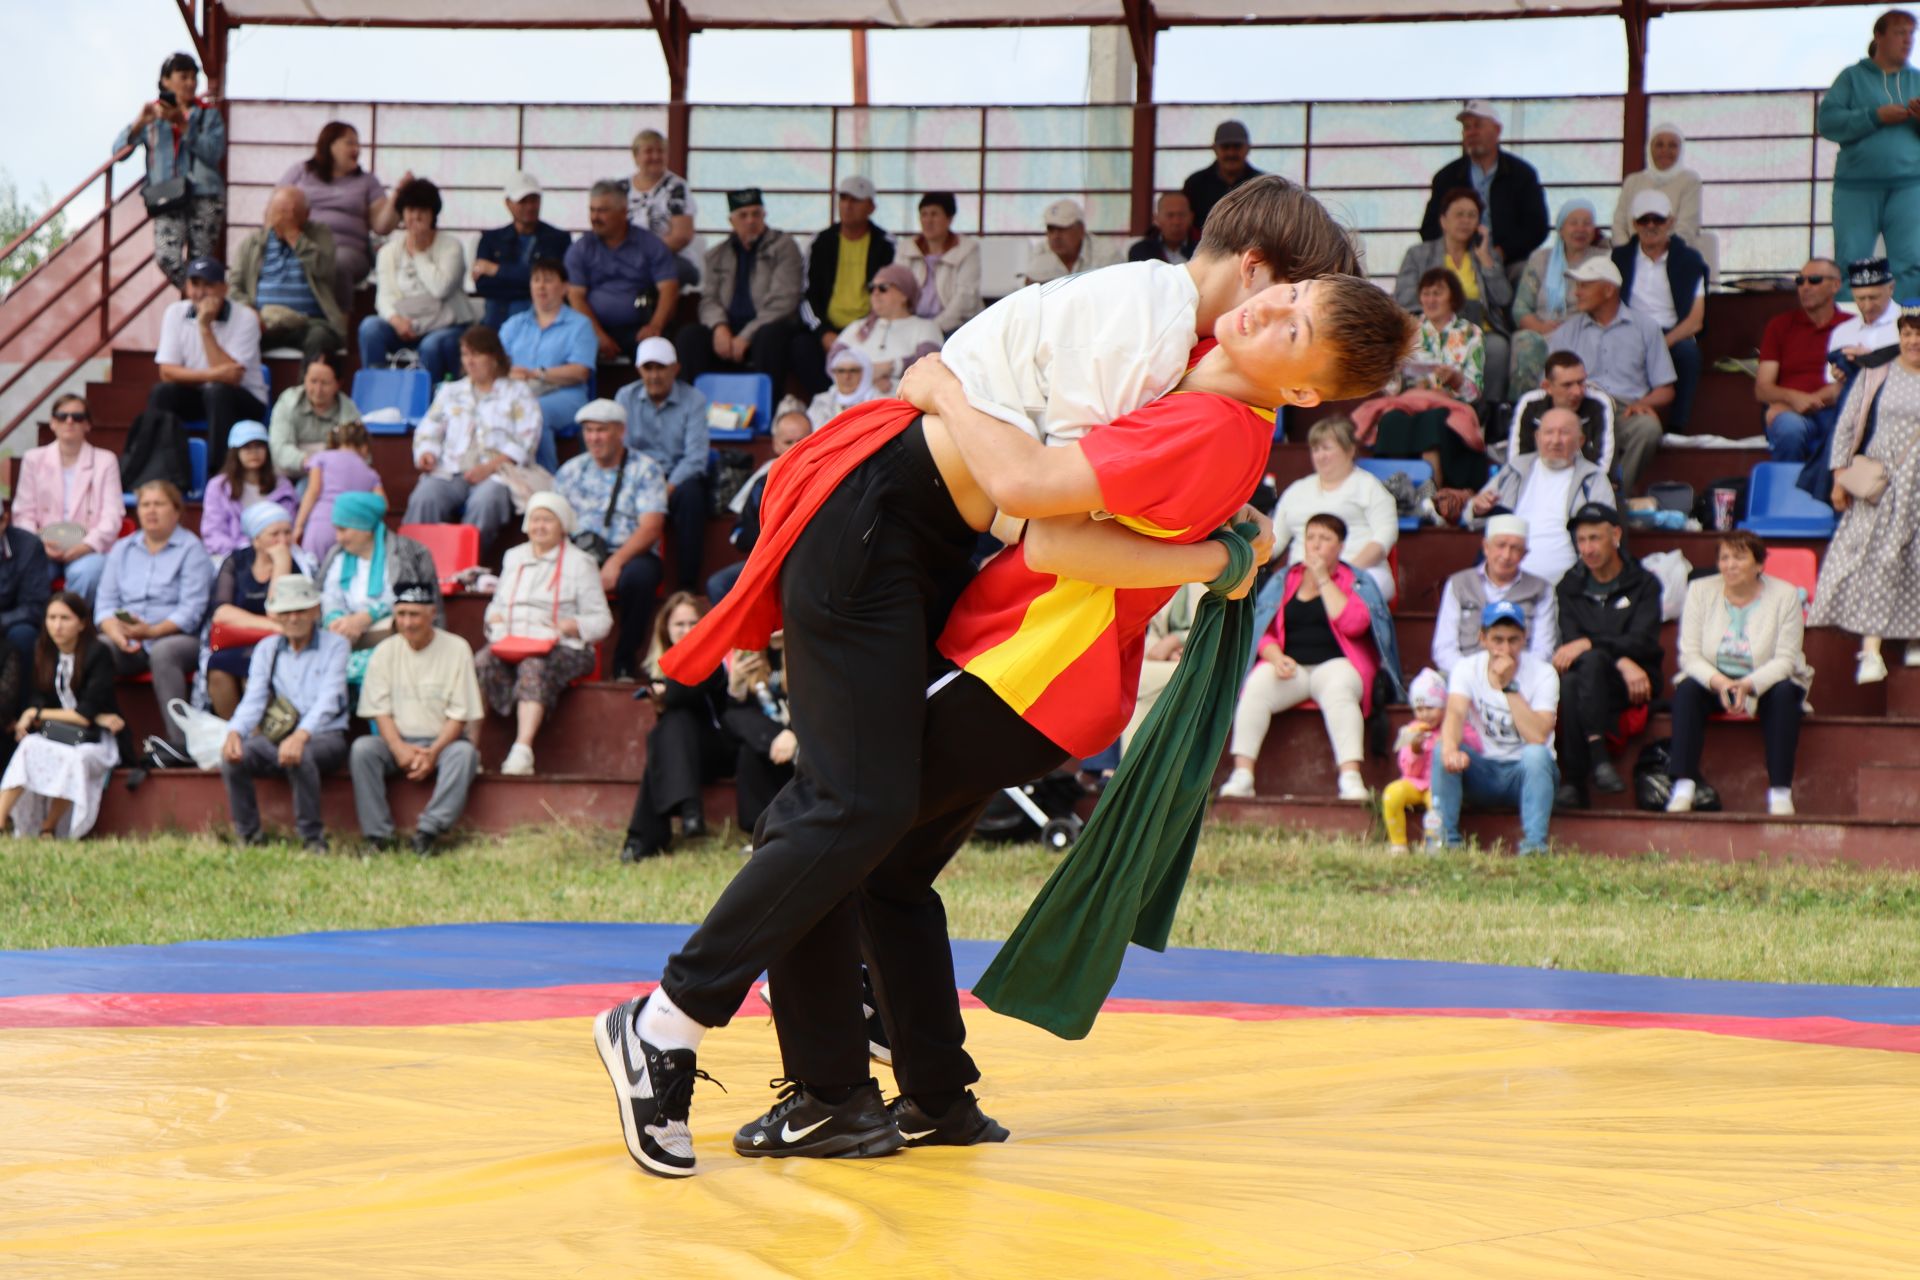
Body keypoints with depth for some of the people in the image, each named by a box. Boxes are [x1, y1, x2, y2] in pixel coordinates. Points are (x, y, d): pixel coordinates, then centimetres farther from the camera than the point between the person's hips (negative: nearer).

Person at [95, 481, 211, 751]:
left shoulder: (191, 549, 5)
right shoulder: (122, 549, 20)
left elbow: (192, 610, -6)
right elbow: (105, 602, 12)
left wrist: (153, 631, -22)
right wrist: (117, 634, -11)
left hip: (178, 639, -4)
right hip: (128, 645, 4)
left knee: (163, 652, -39)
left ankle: (180, 743, -41)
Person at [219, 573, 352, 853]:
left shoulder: (335, 645, 2)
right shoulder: (266, 649, 14)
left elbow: (328, 700, -13)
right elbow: (253, 699, 2)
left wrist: (301, 736, -32)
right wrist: (235, 732, -21)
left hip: (324, 737, -4)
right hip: (276, 736, 4)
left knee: (298, 756, -38)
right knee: (232, 757, -26)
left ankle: (313, 839, -23)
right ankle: (249, 838, -13)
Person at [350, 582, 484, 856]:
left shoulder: (456, 648, -2)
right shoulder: (385, 651, 6)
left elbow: (460, 715, -5)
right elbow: (380, 710, 2)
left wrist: (433, 753, -19)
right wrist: (399, 748, -17)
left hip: (443, 741, -2)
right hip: (398, 742, 2)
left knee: (464, 752, -34)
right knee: (361, 749, -26)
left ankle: (428, 831, -41)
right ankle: (379, 835, -30)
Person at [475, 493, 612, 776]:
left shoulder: (579, 563, 9)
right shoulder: (513, 557, 25)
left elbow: (601, 620, 4)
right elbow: (497, 603, 28)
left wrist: (571, 626, -15)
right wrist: (495, 618, 5)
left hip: (561, 648, -4)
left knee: (534, 667, -38)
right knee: (482, 663, -29)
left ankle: (523, 750, -52)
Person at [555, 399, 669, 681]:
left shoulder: (645, 470, 4)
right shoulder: (572, 470, 16)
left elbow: (650, 528, -7)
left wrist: (616, 562, -22)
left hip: (629, 555, -2)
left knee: (639, 574, -39)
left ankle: (625, 660, -20)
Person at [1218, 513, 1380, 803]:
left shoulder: (1352, 580, 10)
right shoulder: (1286, 580, 18)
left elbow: (1353, 624, -10)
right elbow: (1264, 630, 11)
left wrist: (1323, 580, -5)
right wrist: (1276, 656, -11)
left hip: (1335, 664, -2)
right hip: (1289, 667, 2)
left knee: (1338, 692, -38)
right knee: (1256, 685, -30)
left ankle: (1351, 779, -47)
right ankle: (1241, 776, -35)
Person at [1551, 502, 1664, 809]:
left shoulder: (1643, 585, 6)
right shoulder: (1569, 587, 14)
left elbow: (1643, 642, -8)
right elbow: (1569, 643, -1)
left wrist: (1588, 644, -22)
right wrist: (1621, 661, -17)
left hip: (1631, 683, -2)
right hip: (1589, 681, 2)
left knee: (1592, 660, -35)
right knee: (1569, 683, -35)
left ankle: (1596, 756, -41)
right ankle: (1572, 783, -38)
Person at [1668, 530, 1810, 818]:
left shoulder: (1785, 596, -7)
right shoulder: (1700, 591, -2)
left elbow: (1785, 659, -14)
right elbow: (1689, 654, -7)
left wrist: (1748, 685, -32)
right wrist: (1718, 682, -28)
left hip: (1765, 685, -1)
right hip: (1712, 682, 1)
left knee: (1785, 693, -33)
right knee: (1687, 689, -29)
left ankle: (1780, 791, -32)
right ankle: (1683, 787, -35)